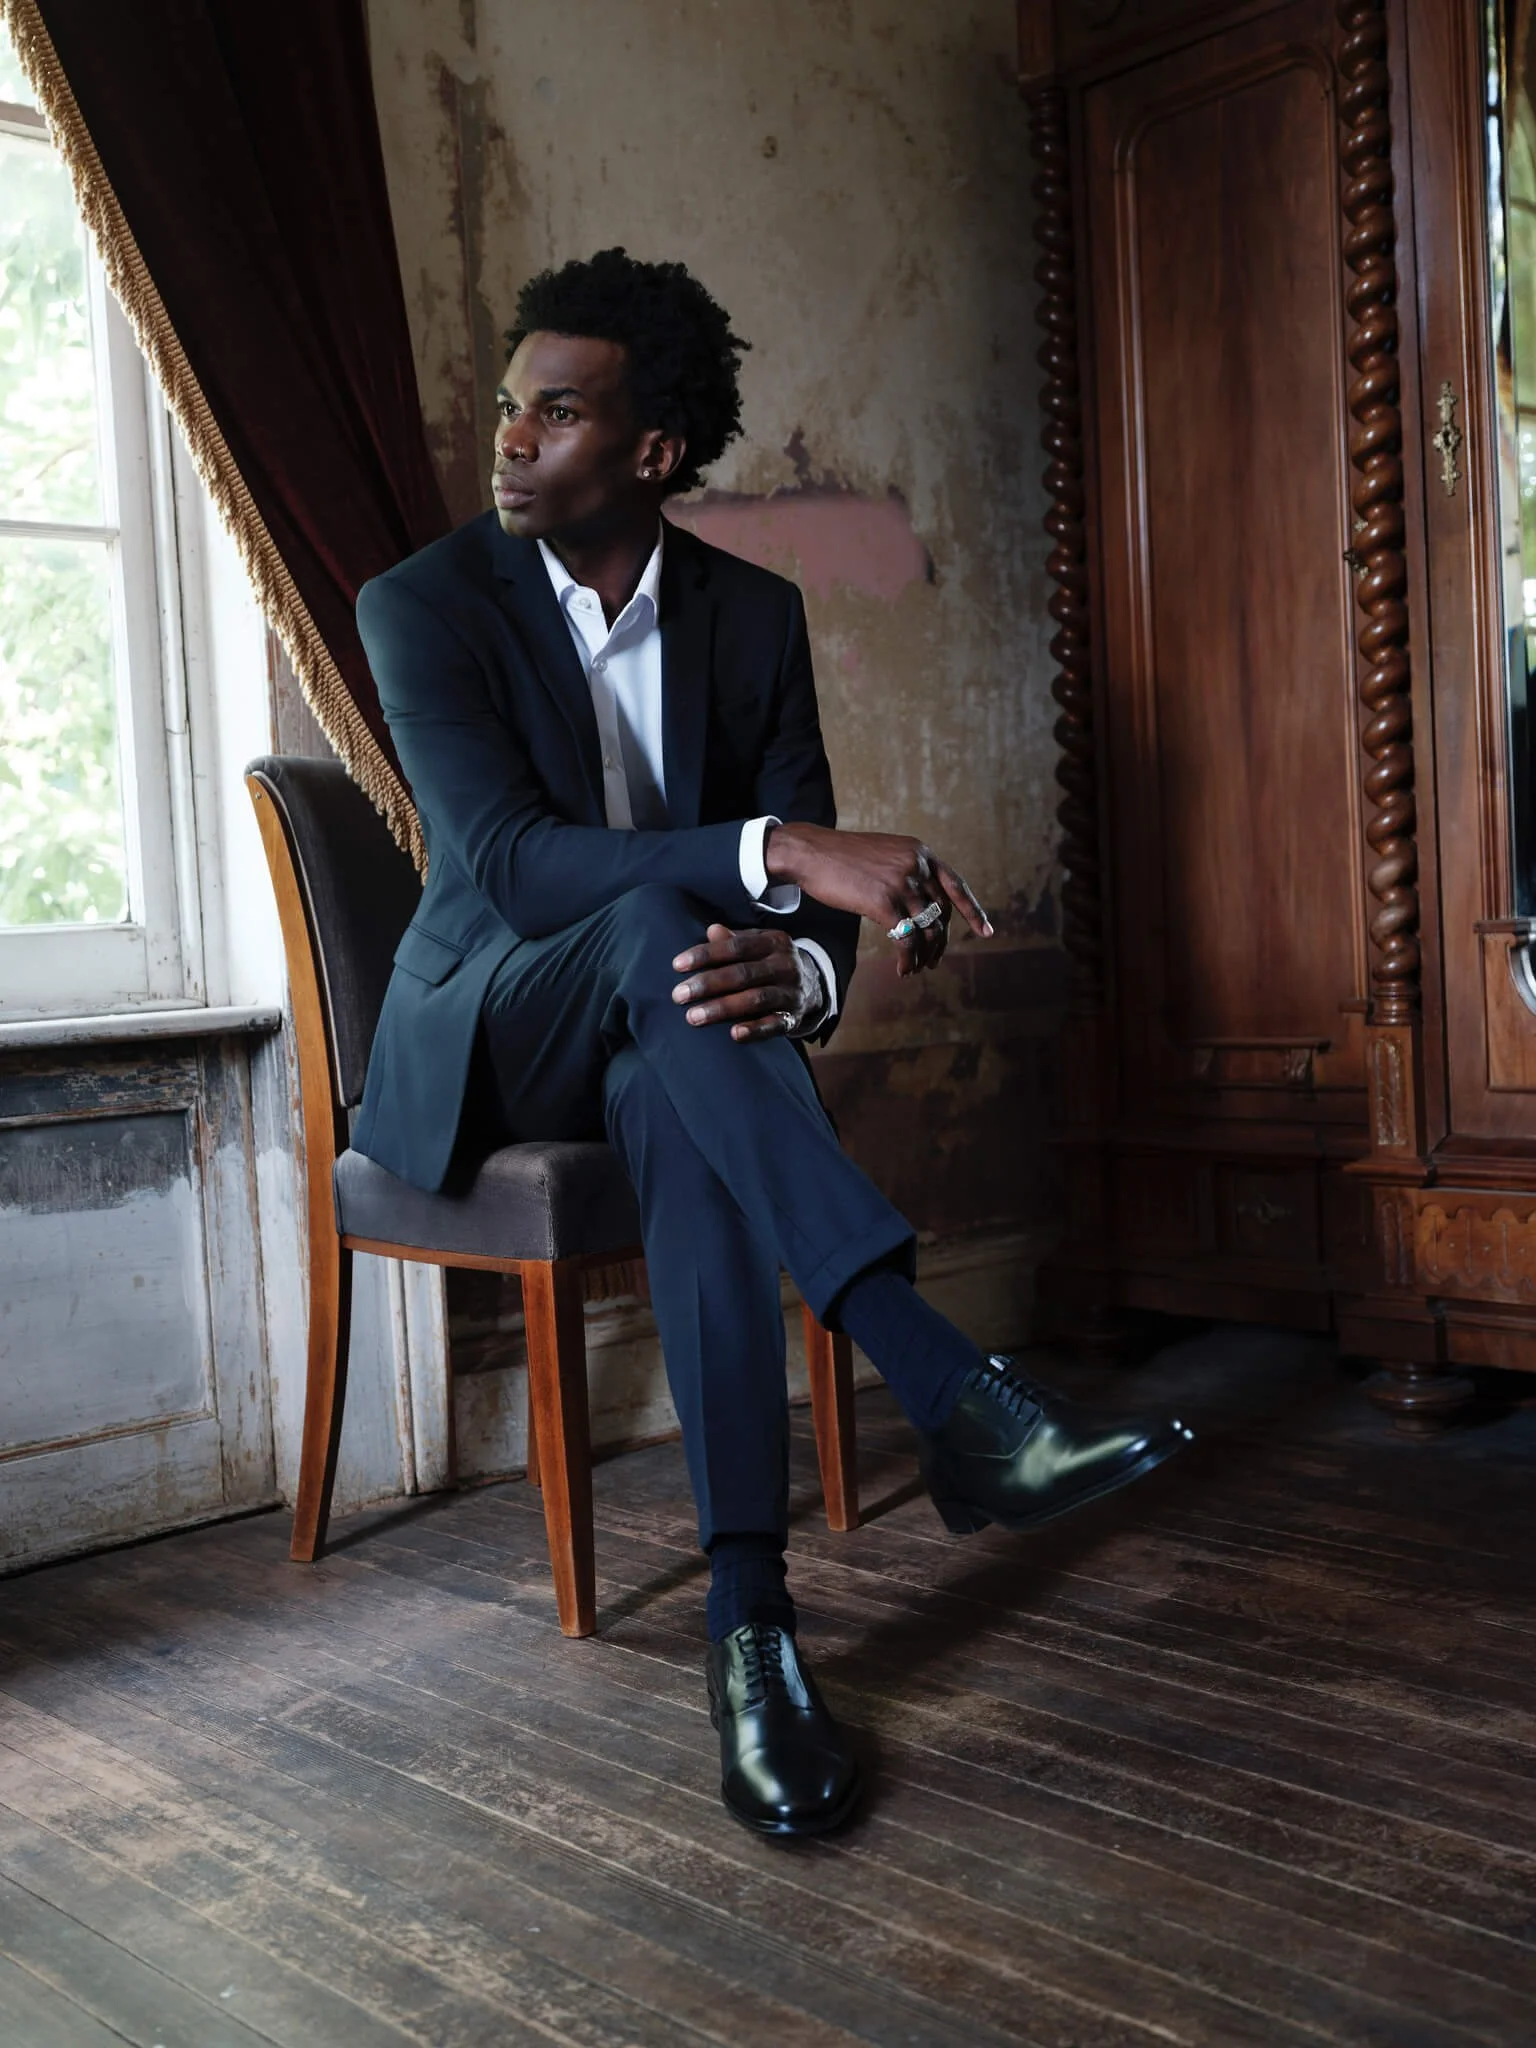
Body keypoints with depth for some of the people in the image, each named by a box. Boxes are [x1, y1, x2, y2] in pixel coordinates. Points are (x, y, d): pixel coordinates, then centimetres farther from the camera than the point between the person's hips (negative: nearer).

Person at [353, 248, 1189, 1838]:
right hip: (485, 1037, -2)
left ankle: (750, 1617, -38)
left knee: (687, 1112, -37)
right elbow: (507, 861, -25)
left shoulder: (753, 615, 2)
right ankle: (949, 1395, -47)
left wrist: (803, 967, -29)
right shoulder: (423, 605, -9)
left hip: (660, 1035, 2)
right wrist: (779, 857, -37)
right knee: (656, 919, -37)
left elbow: (813, 878, -3)